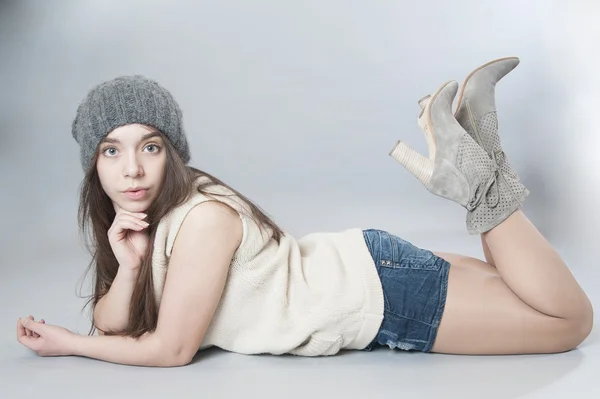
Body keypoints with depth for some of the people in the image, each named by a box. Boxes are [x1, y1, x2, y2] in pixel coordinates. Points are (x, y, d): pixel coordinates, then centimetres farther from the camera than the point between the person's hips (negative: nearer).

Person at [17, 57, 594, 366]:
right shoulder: (137, 217, -1)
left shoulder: (203, 217, -27)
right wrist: (128, 265, -19)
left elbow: (171, 349, -19)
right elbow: (111, 326, 0)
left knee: (571, 317, -5)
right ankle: (462, 148, 16)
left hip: (379, 289, -7)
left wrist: (68, 344, -8)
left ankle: (475, 177, -4)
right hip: (351, 273, 7)